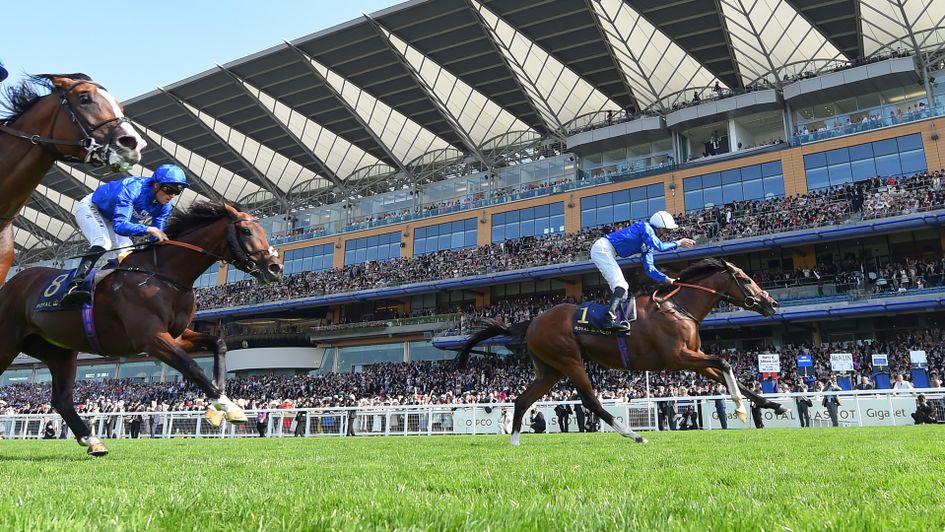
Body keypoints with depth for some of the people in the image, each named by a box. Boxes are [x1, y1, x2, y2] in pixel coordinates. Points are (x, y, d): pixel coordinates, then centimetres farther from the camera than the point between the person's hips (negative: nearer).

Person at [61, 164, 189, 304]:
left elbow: (158, 237, -12)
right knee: (103, 243, -32)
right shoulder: (132, 188, -40)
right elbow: (119, 225, -49)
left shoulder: (165, 205, -19)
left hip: (111, 220, 8)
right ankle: (74, 287, -43)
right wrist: (148, 229, -63)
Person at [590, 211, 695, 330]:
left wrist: (667, 279, 7)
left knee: (621, 287, 11)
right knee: (621, 285, -19)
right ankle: (611, 318, -31)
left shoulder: (648, 244, 18)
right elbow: (660, 246, -20)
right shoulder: (645, 227, -8)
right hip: (602, 248, -10)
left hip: (605, 253, 10)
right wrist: (678, 243, -5)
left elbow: (649, 269, 16)